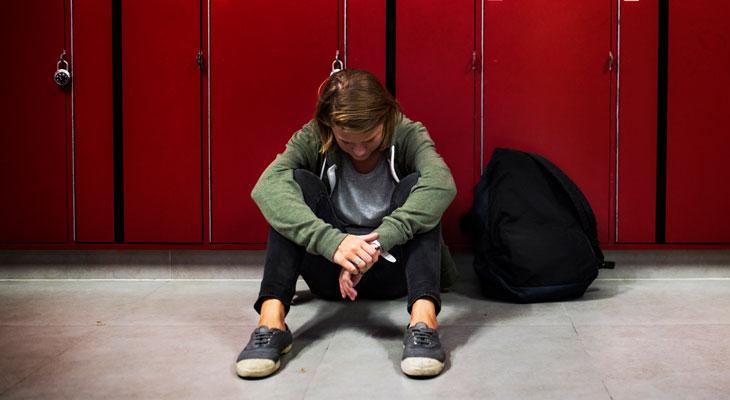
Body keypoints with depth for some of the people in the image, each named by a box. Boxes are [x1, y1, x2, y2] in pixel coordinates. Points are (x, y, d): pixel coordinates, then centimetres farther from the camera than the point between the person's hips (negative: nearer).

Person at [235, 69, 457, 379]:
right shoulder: (312, 139, -10)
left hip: (391, 268, 0)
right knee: (298, 181, -22)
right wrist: (332, 241, -45)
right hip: (332, 270, 1)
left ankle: (423, 316, -42)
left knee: (416, 185, -24)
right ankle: (271, 319, -37)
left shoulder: (407, 135, -11)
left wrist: (379, 241, -45)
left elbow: (441, 183, -33)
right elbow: (266, 187, -30)